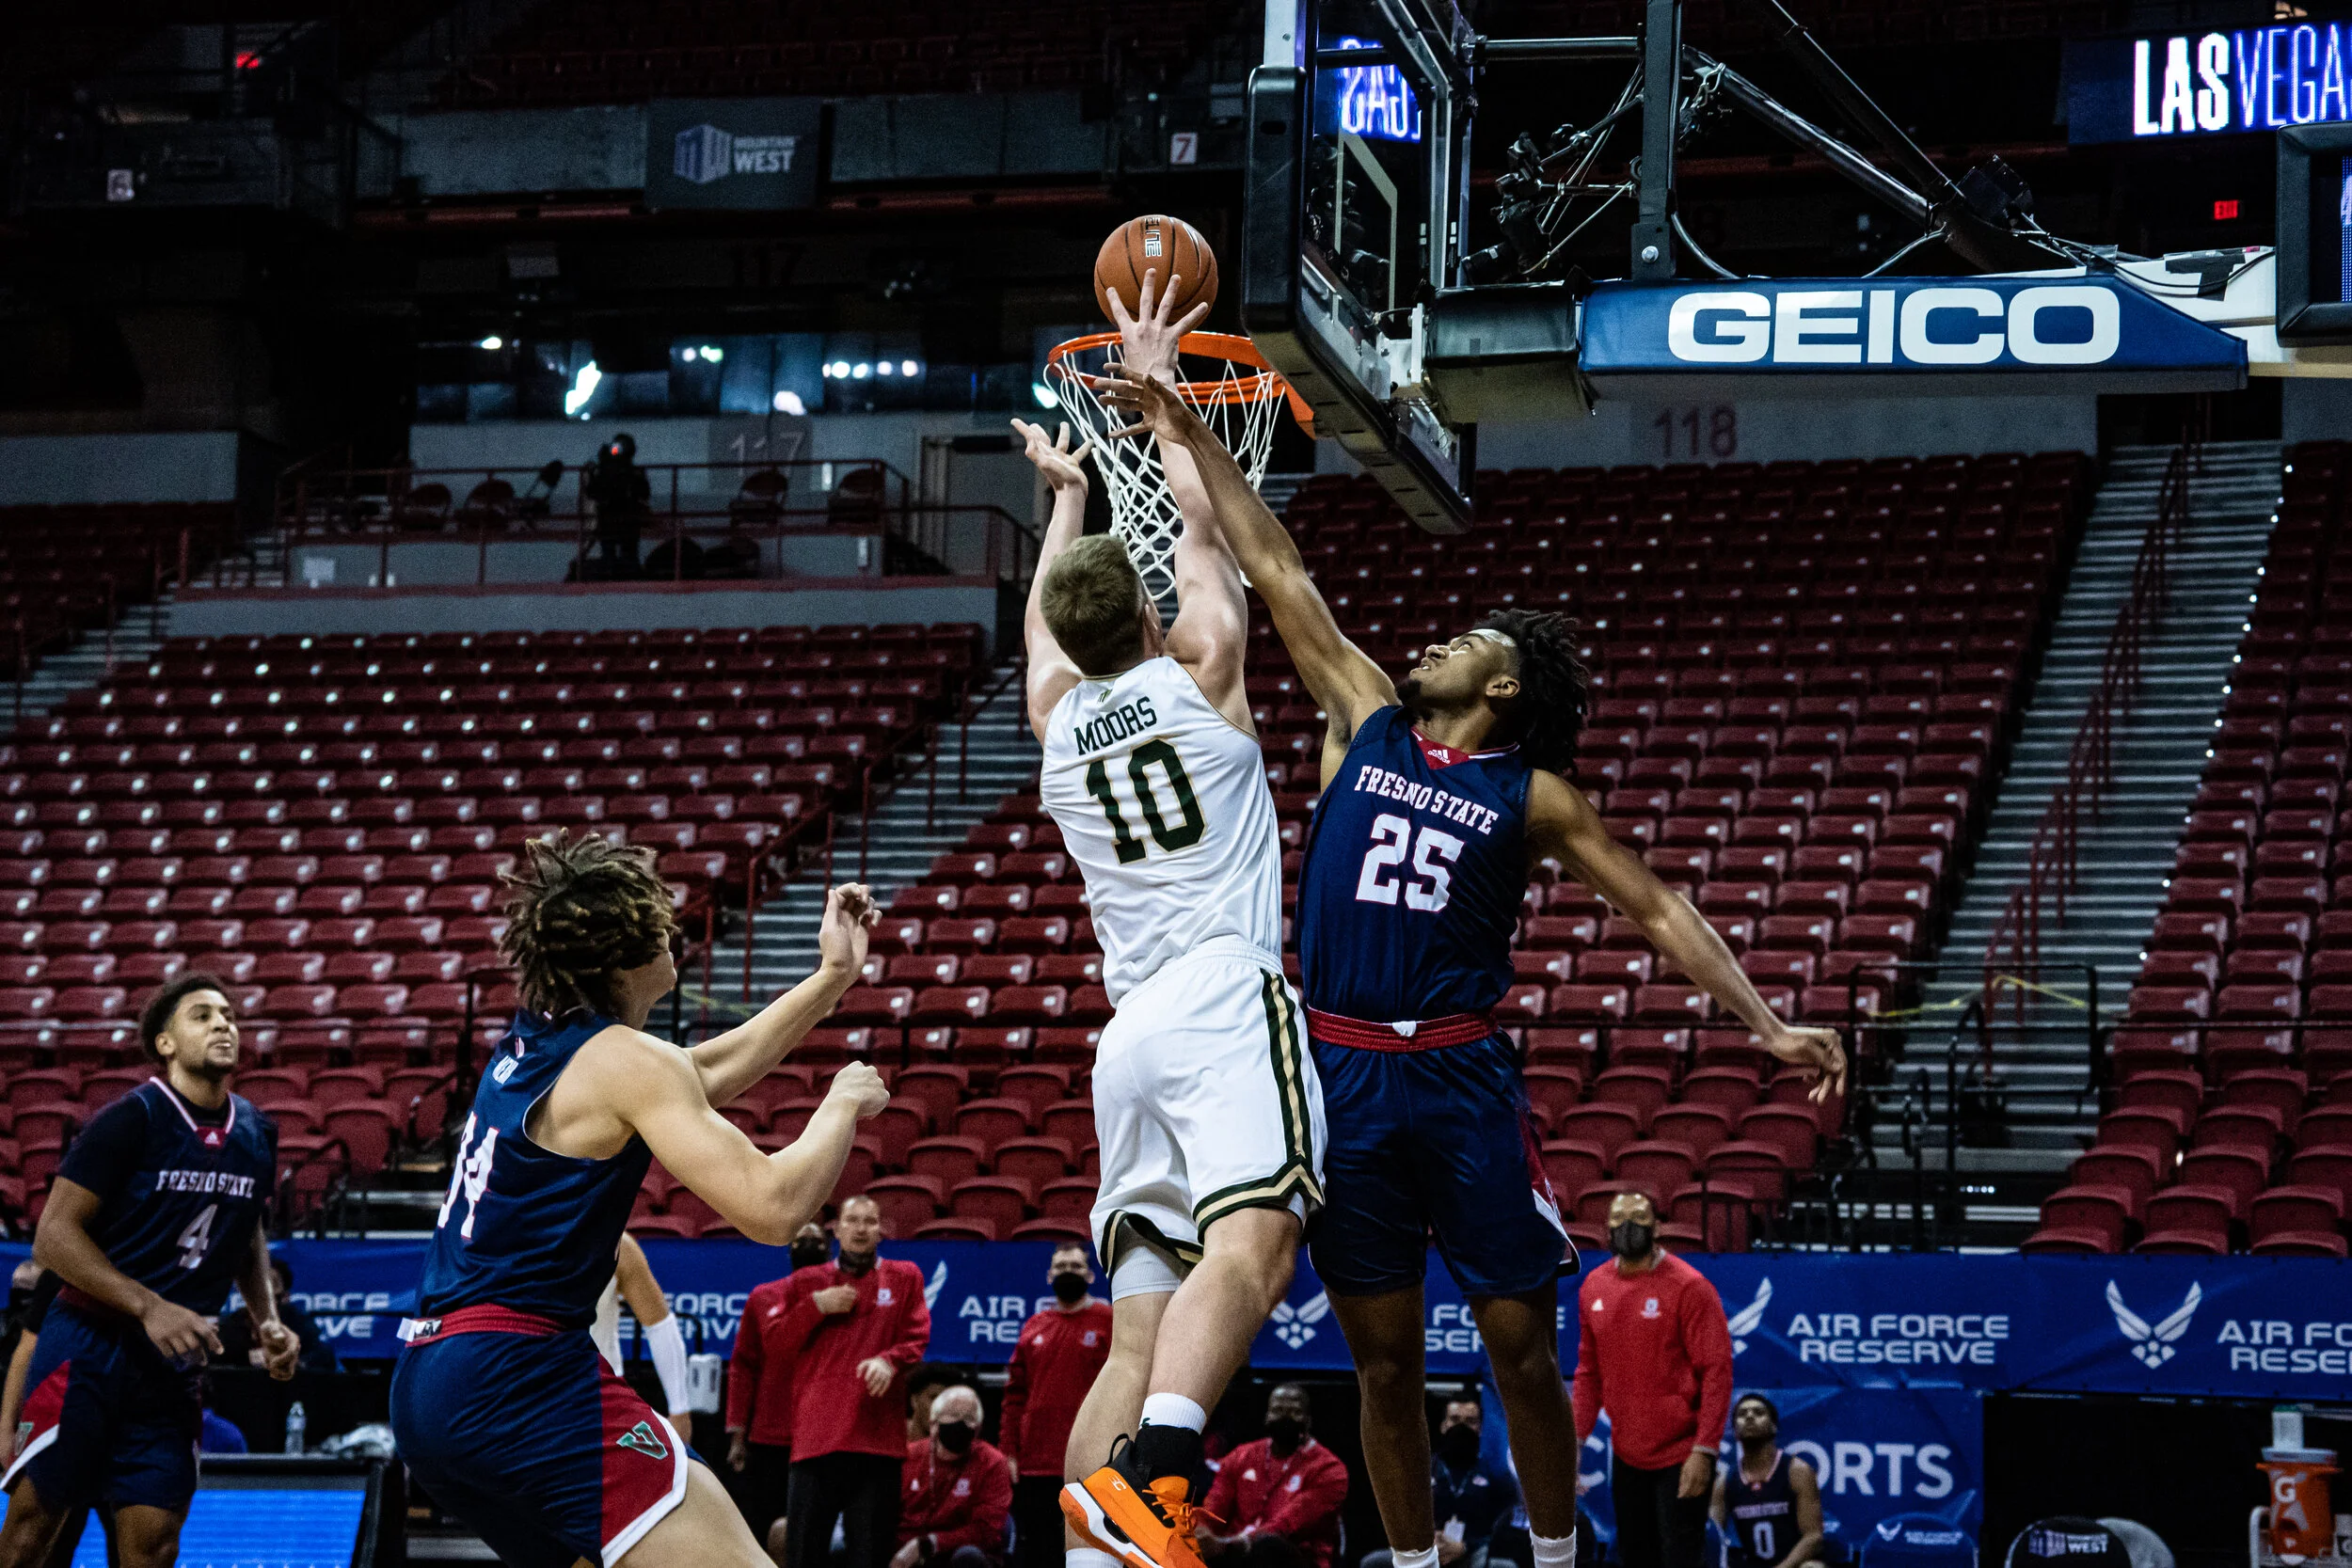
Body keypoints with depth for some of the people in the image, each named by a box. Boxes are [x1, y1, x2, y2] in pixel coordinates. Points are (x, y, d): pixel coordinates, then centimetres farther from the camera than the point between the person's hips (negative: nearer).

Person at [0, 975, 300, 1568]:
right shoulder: (130, 1120, -11)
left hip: (174, 1364, 5)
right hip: (86, 1348, -5)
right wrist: (150, 1307, -20)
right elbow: (54, 1235, -13)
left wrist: (266, 1321, 9)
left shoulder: (257, 1134, 8)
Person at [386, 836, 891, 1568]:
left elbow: (703, 1076, 33)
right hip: (520, 1375, -10)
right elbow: (772, 1206, -17)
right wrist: (842, 1104, 0)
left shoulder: (529, 1044, 18)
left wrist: (832, 976, 33)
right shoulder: (623, 1060, -8)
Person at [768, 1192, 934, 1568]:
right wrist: (816, 1307, -3)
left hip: (878, 1438, -1)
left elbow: (918, 1339, 3)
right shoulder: (806, 1282, 15)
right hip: (816, 1436, 1)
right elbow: (776, 1344, 10)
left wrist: (889, 1360, -18)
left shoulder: (905, 1278, 13)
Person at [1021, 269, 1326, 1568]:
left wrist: (1067, 493, 55)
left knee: (1142, 1330, 3)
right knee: (1252, 1240, -25)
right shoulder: (1198, 673, 7)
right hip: (1226, 998, -6)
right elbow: (1201, 522, 21)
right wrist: (1158, 387, 31)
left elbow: (1042, 617, 42)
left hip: (1129, 1027, 6)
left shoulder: (1056, 717, 20)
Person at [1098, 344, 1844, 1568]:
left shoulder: (1533, 797, 4)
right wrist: (1195, 443, 13)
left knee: (1520, 1344, -1)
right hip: (1341, 1076, 2)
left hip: (1463, 1077, -2)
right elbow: (1280, 577, 12)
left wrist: (1764, 1022, -6)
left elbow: (1655, 906, 2)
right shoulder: (1368, 723, 11)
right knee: (1383, 1356, 6)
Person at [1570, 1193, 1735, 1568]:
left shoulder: (1689, 1286, -12)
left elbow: (1716, 1370, -14)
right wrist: (1575, 1439, 5)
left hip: (1681, 1458, -6)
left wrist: (1704, 1451, -19)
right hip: (1626, 1457, 6)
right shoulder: (1594, 1287, 6)